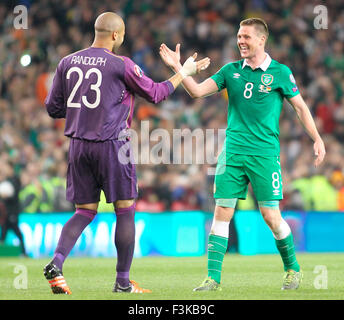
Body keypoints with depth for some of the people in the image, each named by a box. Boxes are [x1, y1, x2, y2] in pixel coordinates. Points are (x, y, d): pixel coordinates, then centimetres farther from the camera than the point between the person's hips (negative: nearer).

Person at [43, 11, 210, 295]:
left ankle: (56, 263, -10)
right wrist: (184, 72, 14)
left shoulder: (67, 63, 6)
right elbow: (155, 94, 2)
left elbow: (53, 107, 10)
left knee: (85, 212, 12)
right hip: (111, 144, -5)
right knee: (125, 210, 6)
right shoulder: (121, 65, -9)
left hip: (78, 145, 5)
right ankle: (123, 281, 7)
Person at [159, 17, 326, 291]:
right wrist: (177, 67, -6)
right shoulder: (231, 71, 9)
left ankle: (293, 269, 17)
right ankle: (213, 277, -2)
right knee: (222, 213, -4)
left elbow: (300, 106, 6)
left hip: (265, 154, -3)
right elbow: (197, 91, 5)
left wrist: (317, 139, 0)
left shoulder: (280, 72, 1)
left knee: (271, 215, -5)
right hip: (232, 152, 3)